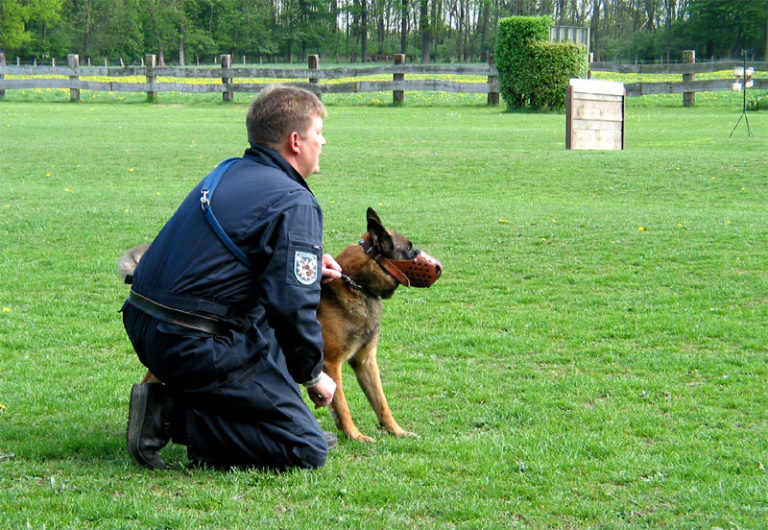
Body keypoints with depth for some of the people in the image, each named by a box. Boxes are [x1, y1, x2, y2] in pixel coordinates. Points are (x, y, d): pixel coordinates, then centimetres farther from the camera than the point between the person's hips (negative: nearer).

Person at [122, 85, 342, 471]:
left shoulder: (230, 174, 16)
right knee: (307, 452, -6)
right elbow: (292, 306, -16)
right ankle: (172, 414, -9)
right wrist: (313, 375, 0)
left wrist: (308, 266, 20)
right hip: (197, 348, -10)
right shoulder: (294, 203, -11)